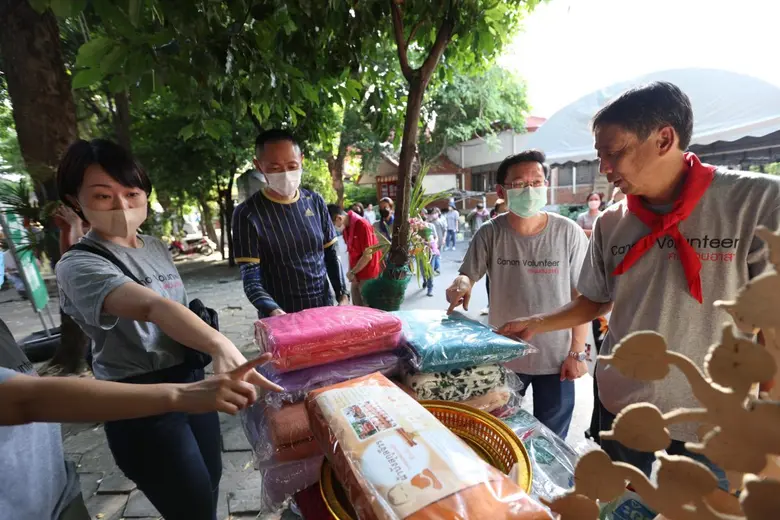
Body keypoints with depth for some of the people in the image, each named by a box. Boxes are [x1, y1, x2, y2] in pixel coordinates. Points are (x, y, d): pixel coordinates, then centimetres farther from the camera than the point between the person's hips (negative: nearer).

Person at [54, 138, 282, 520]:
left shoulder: (156, 247, 4)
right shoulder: (79, 266, -19)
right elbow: (152, 307, -39)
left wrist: (210, 351, 13)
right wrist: (221, 345, -53)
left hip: (192, 381, 7)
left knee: (211, 482, 22)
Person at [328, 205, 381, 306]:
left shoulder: (362, 225, -19)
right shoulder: (345, 227, 5)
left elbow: (368, 256, -19)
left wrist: (352, 272, -10)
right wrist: (351, 271, -2)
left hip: (368, 277, -8)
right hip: (356, 276, 8)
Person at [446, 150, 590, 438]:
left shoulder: (568, 233, -12)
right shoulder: (489, 234, -11)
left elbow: (581, 297, -6)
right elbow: (467, 276, -8)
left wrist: (577, 352, -5)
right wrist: (461, 284, -33)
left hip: (556, 358, 0)